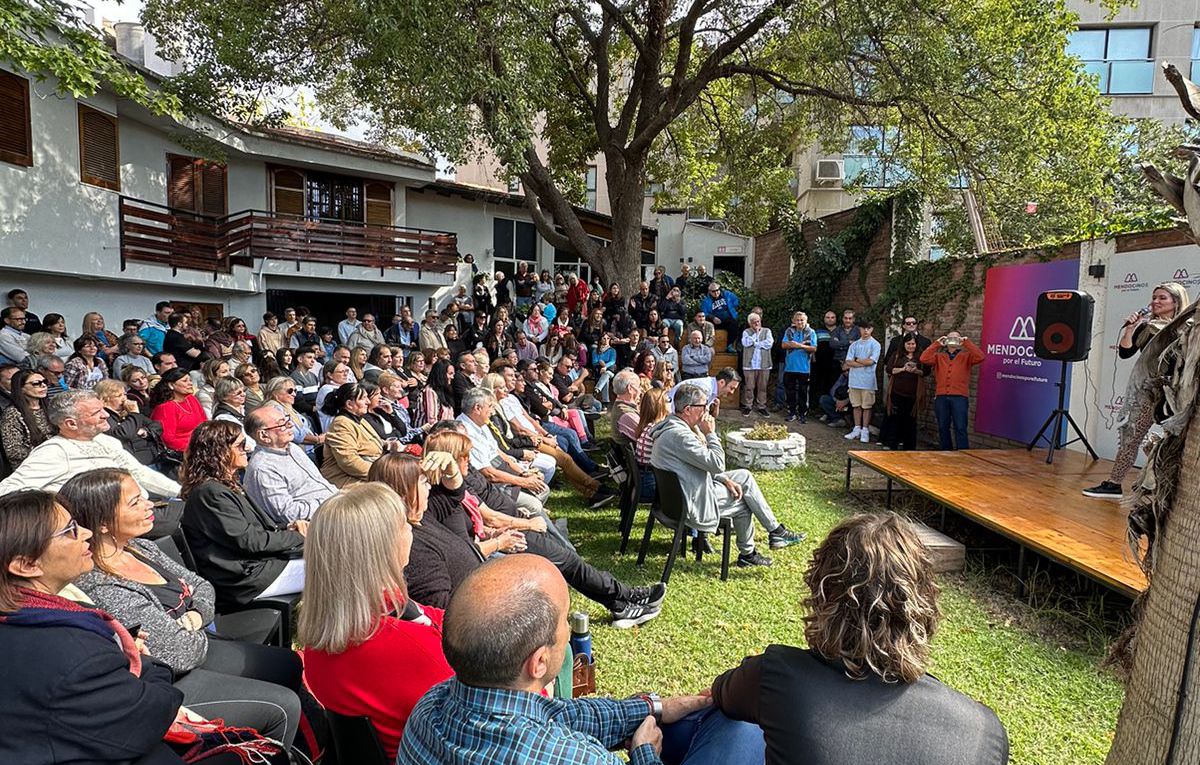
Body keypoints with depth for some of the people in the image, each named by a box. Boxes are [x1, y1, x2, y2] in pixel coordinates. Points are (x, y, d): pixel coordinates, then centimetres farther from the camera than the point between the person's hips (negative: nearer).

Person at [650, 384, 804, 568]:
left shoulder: (674, 427, 6)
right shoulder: (679, 435, -29)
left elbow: (705, 463, 15)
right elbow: (717, 464, -25)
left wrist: (725, 480, 5)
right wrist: (710, 434, -15)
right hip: (693, 503, -10)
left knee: (745, 476, 11)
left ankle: (775, 531, 18)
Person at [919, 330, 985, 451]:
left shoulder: (966, 356, 10)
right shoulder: (939, 356, 15)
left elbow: (980, 357, -9)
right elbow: (924, 359, -3)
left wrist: (966, 342, -8)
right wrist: (937, 343, -2)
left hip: (959, 397, -2)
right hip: (941, 397, 3)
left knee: (960, 428, -6)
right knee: (943, 428, 9)